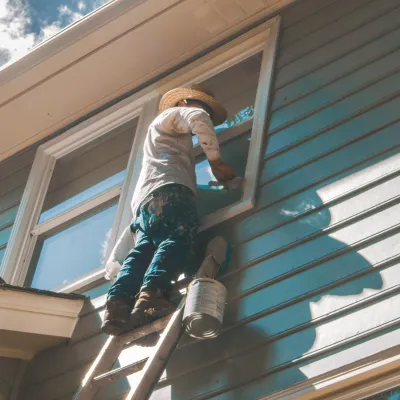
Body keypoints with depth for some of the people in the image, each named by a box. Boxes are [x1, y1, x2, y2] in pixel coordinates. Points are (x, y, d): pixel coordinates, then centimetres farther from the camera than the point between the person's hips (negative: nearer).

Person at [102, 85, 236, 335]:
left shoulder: (173, 139, 48)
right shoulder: (173, 114, 22)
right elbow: (198, 119, 0)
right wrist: (216, 161, 3)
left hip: (144, 201, 8)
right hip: (169, 189, -8)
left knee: (145, 250, -12)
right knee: (179, 239, -27)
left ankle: (119, 303, -36)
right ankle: (152, 293, -51)